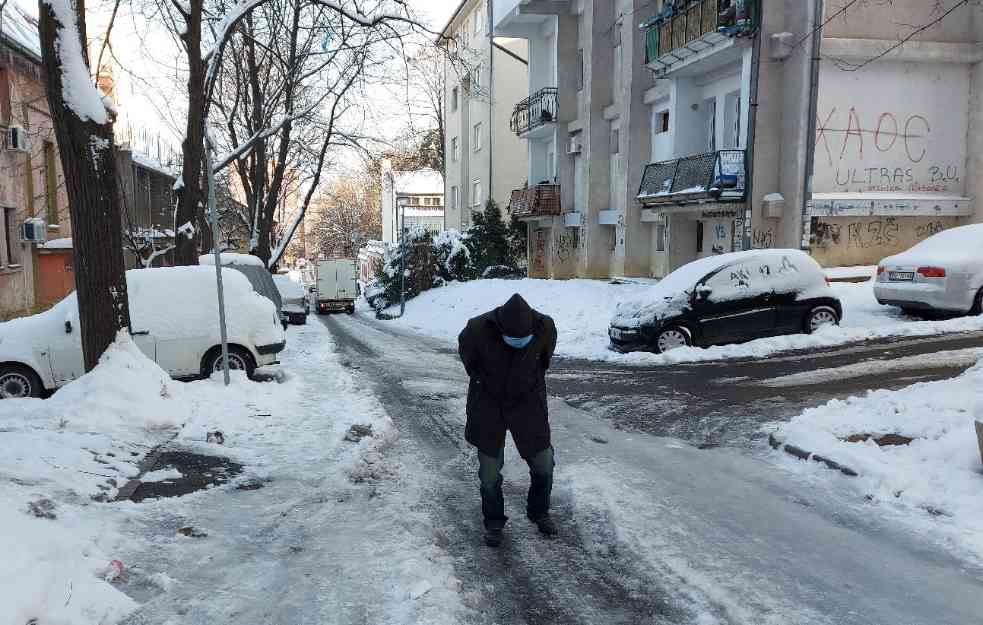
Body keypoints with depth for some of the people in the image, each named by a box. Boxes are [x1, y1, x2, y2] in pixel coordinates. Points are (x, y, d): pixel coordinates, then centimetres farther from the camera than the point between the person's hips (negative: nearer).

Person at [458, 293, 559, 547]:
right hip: (488, 406, -1)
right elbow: (467, 356, -1)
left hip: (528, 403, 1)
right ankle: (494, 522, 26)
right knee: (489, 471, 5)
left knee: (543, 464, 8)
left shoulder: (545, 328, -20)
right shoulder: (478, 329, -26)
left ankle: (539, 512, 33)